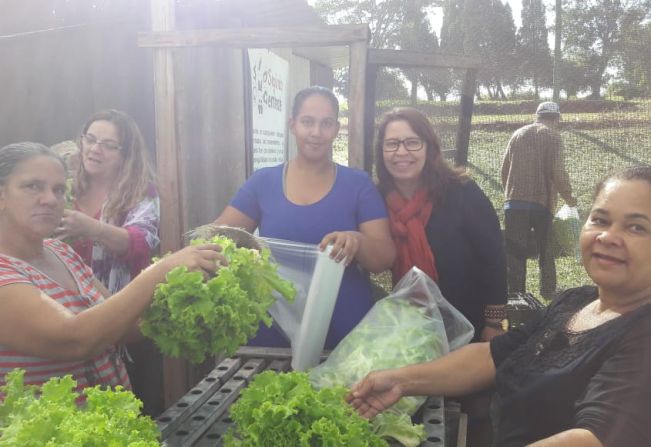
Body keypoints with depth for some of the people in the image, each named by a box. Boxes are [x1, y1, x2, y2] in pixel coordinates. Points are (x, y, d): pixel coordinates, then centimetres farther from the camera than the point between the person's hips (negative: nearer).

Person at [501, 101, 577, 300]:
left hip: (514, 201, 3)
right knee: (546, 250, 14)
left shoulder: (518, 134, 11)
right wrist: (568, 196, 3)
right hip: (542, 202, -2)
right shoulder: (553, 137, -3)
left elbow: (504, 168, 12)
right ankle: (548, 292, 21)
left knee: (515, 252, 5)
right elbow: (558, 173, -12)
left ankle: (516, 293, 4)